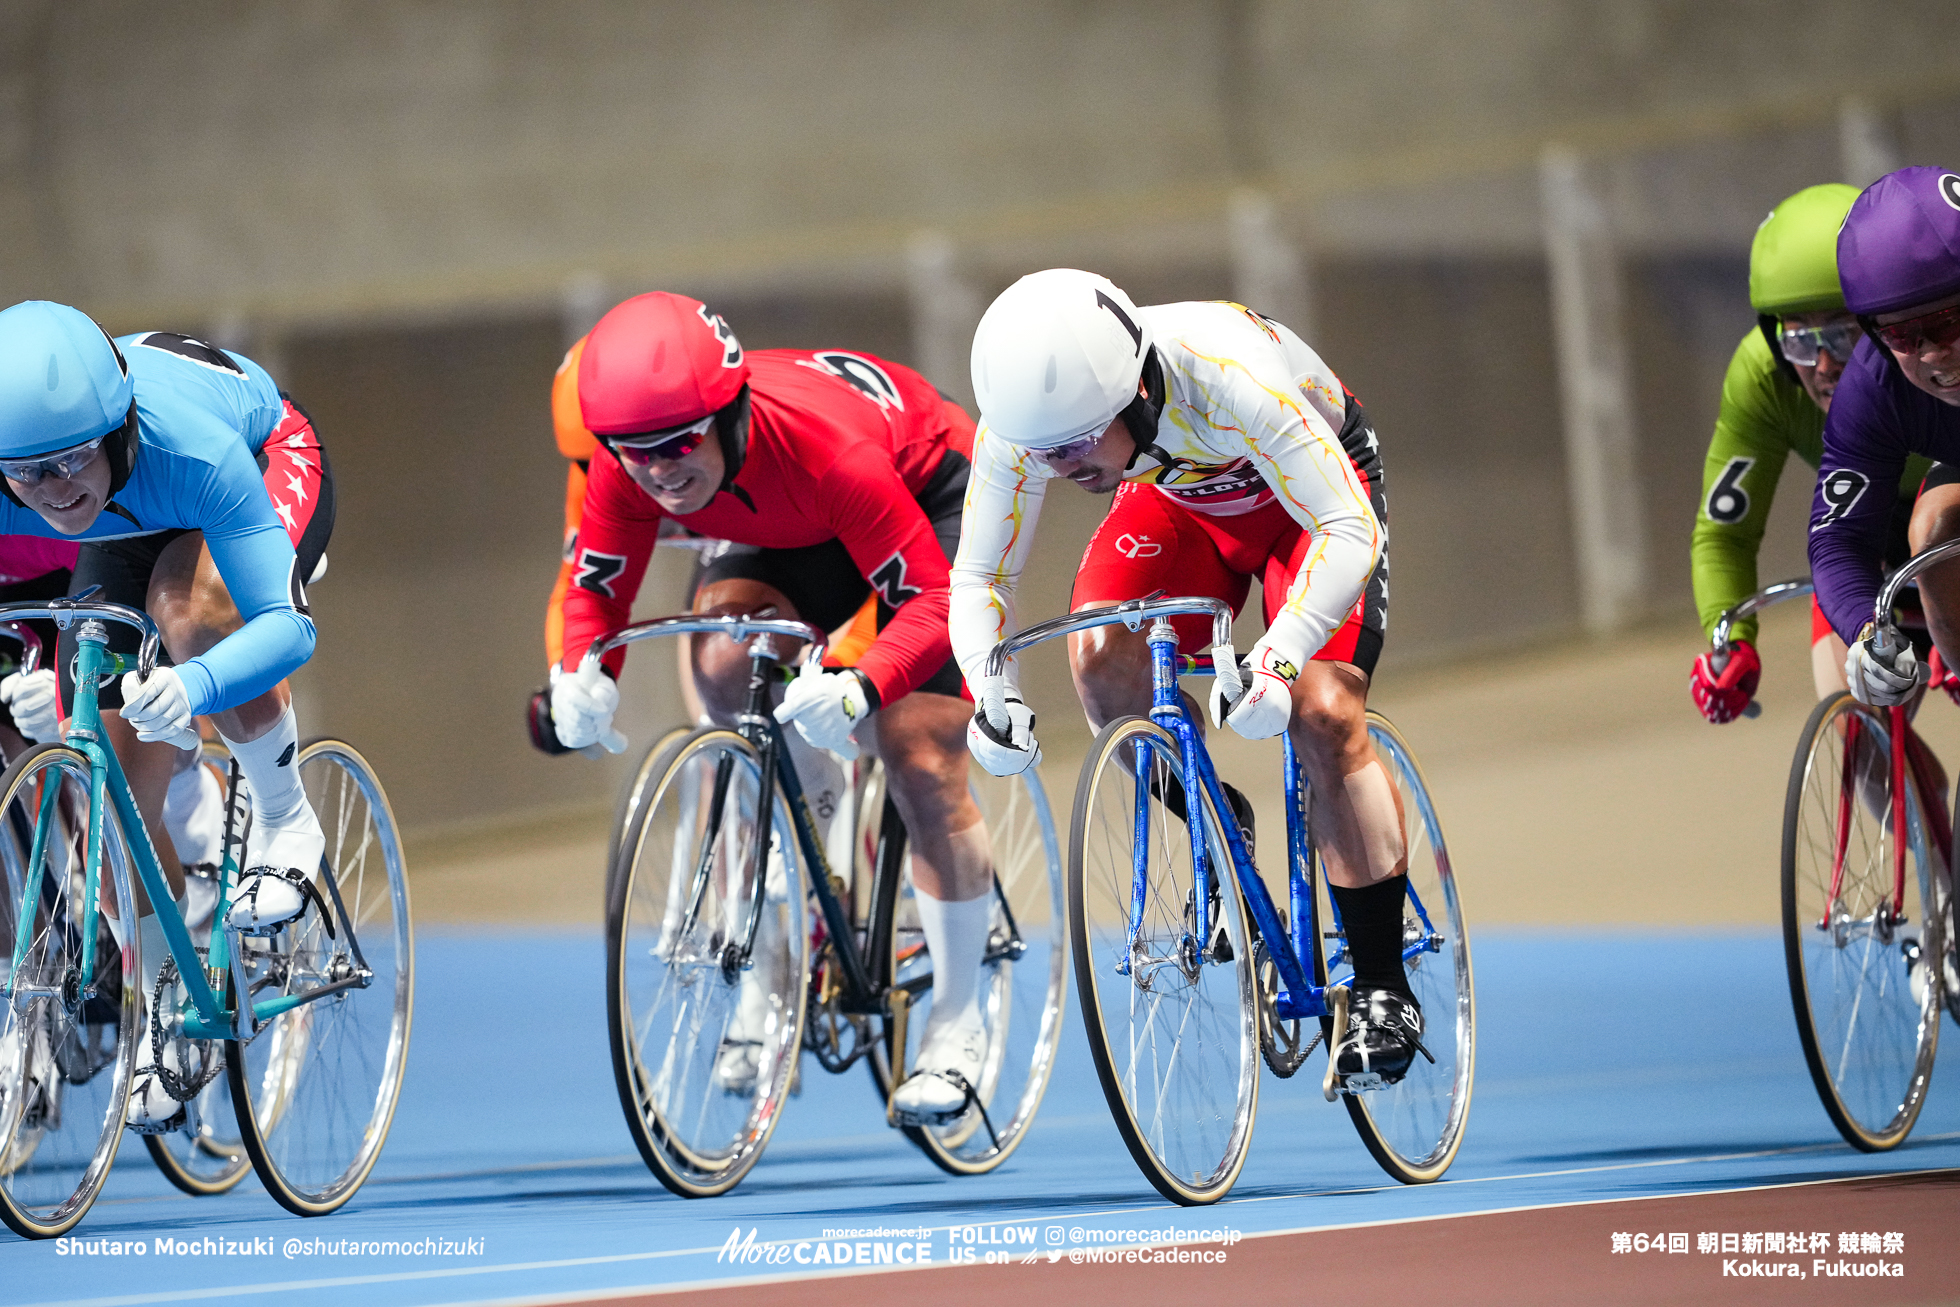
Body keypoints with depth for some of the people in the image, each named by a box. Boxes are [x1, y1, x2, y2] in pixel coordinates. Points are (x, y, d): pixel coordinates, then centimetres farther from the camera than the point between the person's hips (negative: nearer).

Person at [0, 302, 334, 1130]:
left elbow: (285, 625, -49)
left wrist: (195, 688, -68)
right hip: (131, 529, 4)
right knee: (116, 791, -6)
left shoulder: (191, 447, -45)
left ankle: (285, 823, -13)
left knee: (191, 601, -38)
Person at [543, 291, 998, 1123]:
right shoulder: (627, 471, -28)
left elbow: (931, 600, -39)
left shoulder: (825, 447, -43)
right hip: (797, 528, 5)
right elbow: (596, 587, -14)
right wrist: (582, 676, -37)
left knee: (921, 766, -13)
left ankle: (957, 1028, 6)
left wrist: (862, 688, -58)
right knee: (724, 656, -25)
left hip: (932, 497, -5)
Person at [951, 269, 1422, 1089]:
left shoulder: (1229, 378, -43)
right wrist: (993, 693, -38)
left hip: (1309, 488, -4)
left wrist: (1278, 657, -56)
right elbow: (977, 577, -19)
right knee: (1099, 650, -23)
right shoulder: (1017, 426, -30)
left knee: (1323, 713, -20)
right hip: (1181, 495, 4)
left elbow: (1350, 531, -42)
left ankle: (1383, 991, -10)